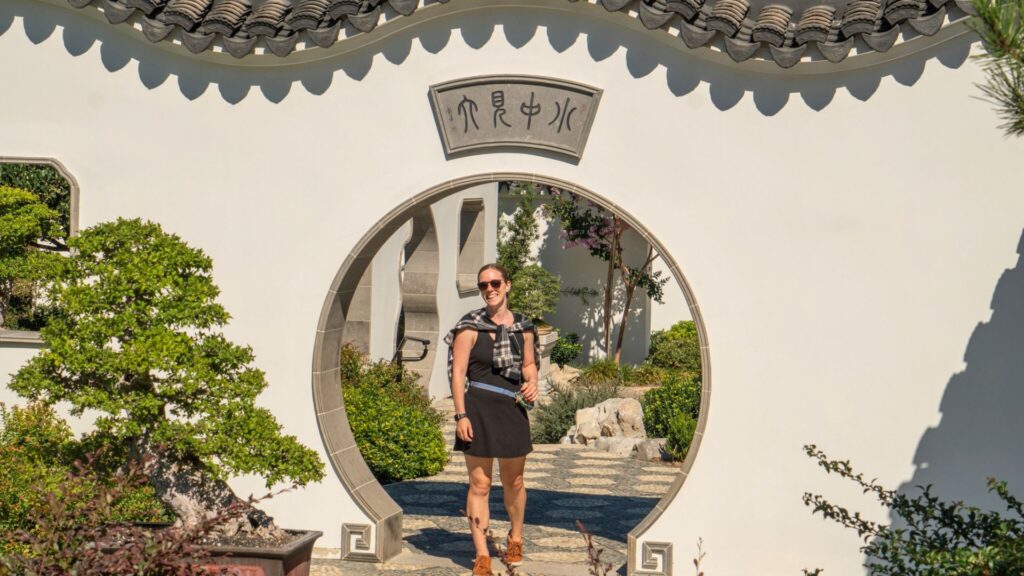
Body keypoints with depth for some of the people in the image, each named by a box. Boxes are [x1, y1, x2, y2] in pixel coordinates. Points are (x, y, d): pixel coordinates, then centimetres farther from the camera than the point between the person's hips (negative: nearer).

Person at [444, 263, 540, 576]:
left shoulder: (523, 327, 6)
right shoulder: (470, 327, -5)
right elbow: (458, 372, -7)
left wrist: (532, 383, -1)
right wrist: (461, 415, -13)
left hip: (513, 410, 3)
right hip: (478, 409, -3)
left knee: (514, 481, 15)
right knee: (479, 484, 1)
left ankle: (516, 538, 39)